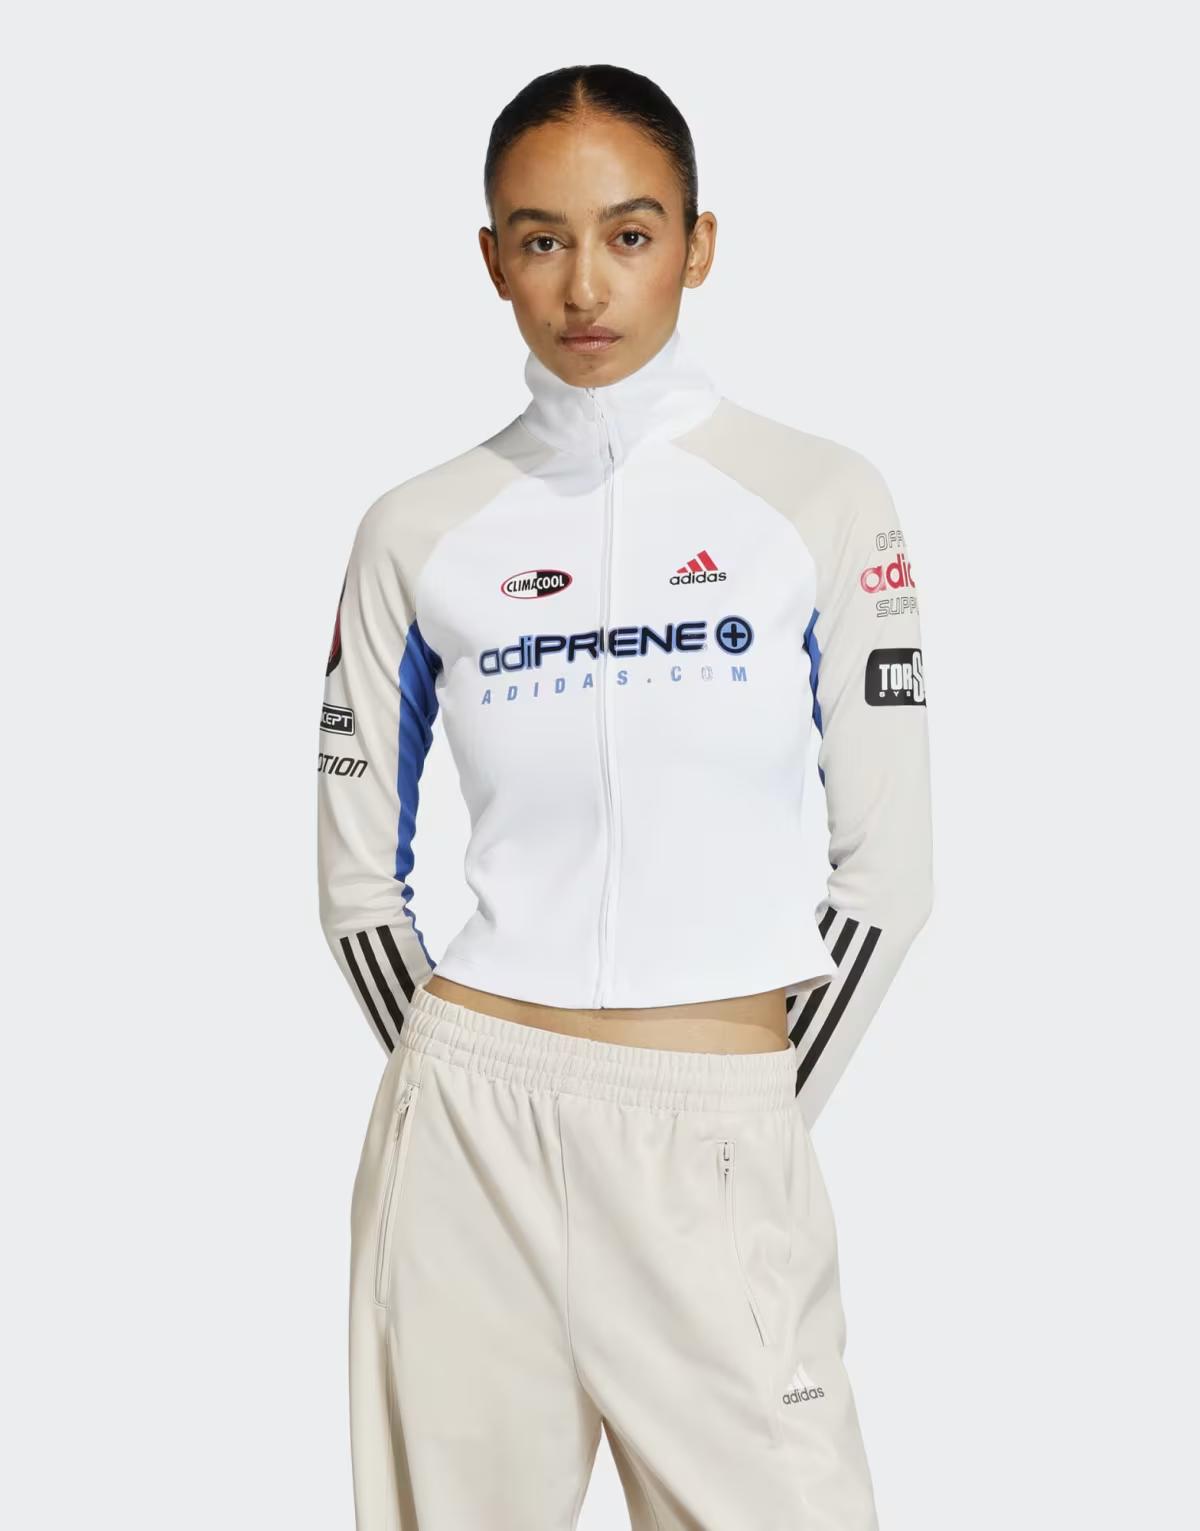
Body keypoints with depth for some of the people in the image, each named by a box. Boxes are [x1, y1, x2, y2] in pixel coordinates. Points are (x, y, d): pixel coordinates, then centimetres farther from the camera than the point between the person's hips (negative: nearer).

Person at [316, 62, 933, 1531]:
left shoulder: (820, 500, 0)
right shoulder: (419, 530, 3)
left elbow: (887, 864, 2)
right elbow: (357, 875, 11)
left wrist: (758, 1109, 2)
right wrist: (467, 1093, 5)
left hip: (717, 1145, -1)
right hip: (468, 1124, 1)